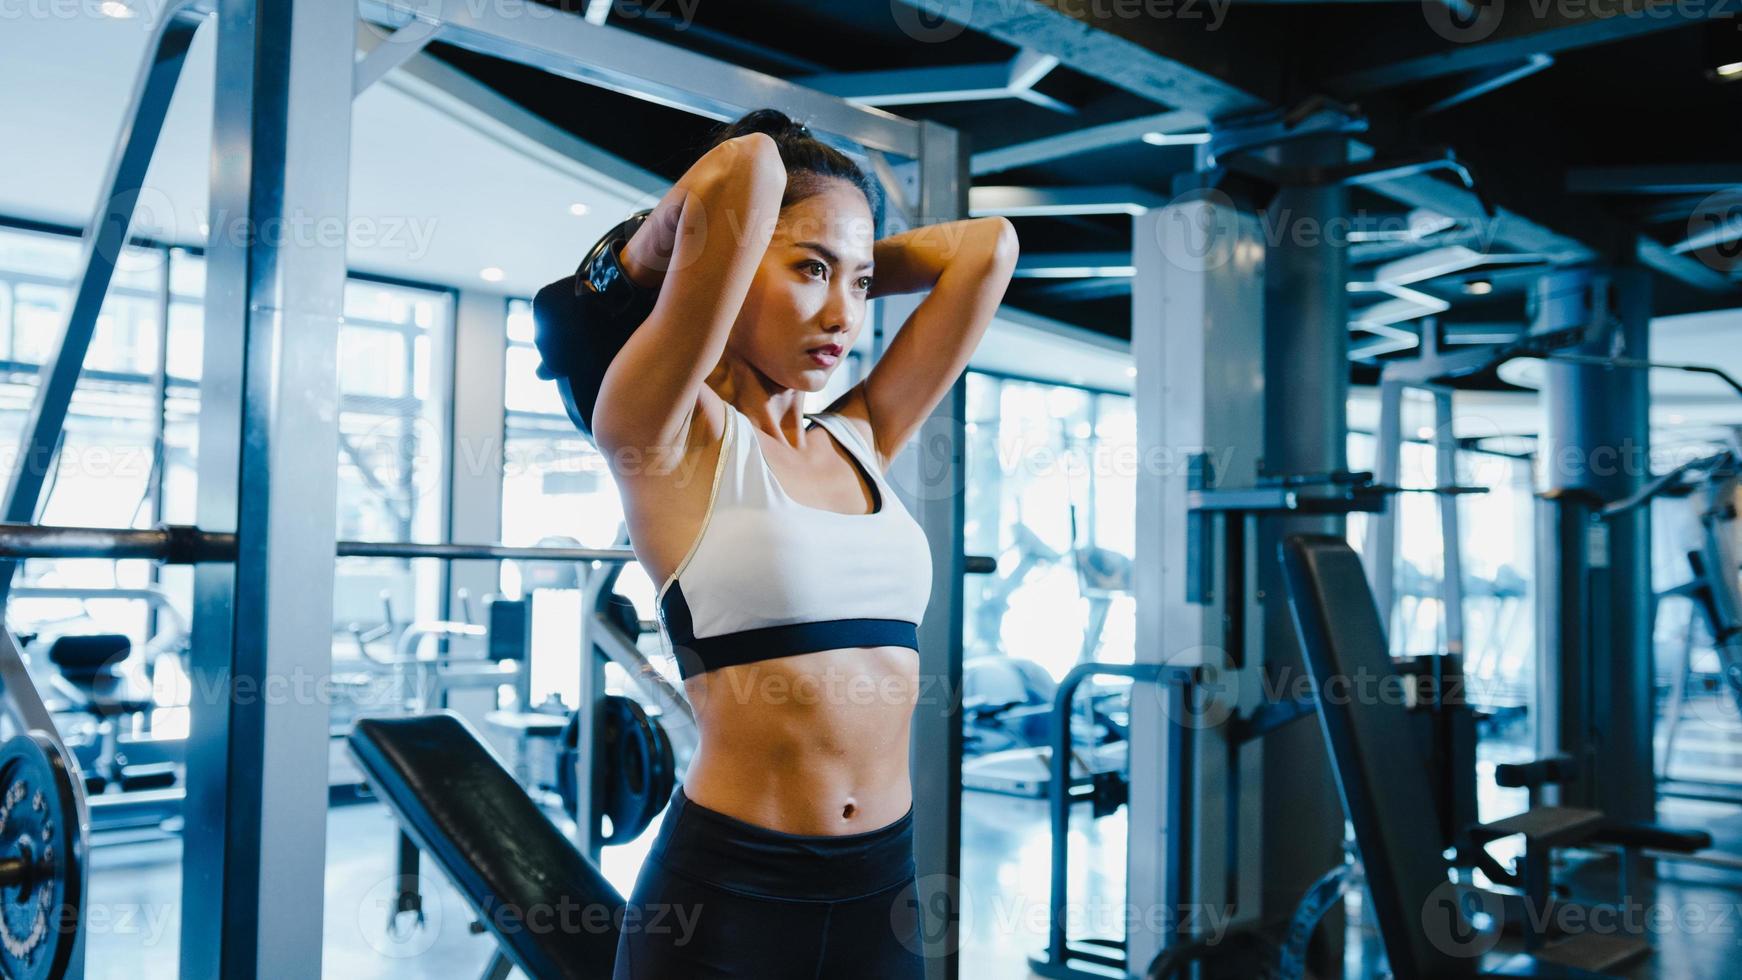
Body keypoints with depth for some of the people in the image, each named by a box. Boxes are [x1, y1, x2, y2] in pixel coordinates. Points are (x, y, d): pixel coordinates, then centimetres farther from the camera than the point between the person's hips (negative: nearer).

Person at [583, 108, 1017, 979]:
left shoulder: (860, 440, 8)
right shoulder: (665, 432, -9)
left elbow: (989, 243, 10)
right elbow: (746, 167, -20)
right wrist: (639, 261, -2)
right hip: (725, 895, -5)